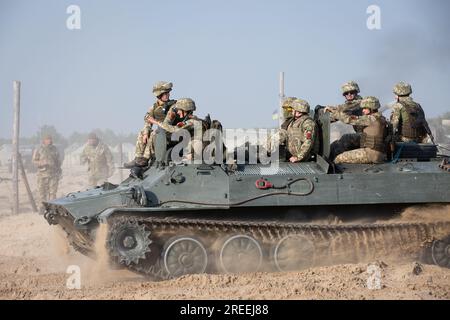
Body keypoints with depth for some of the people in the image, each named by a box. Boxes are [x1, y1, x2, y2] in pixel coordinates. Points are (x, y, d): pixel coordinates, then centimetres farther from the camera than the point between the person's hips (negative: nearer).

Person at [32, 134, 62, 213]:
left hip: (53, 174, 2)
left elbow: (58, 161, 14)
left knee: (53, 191, -3)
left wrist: (59, 173, 9)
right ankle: (42, 208, 9)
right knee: (42, 191, 1)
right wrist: (42, 163, -18)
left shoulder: (54, 149, 9)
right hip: (42, 174, -2)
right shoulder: (39, 150, 1)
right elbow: (34, 161, 0)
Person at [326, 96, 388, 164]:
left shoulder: (372, 118, -11)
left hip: (371, 153, -10)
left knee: (339, 159, -10)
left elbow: (349, 119, -14)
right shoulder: (381, 119, 17)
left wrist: (333, 111, -7)